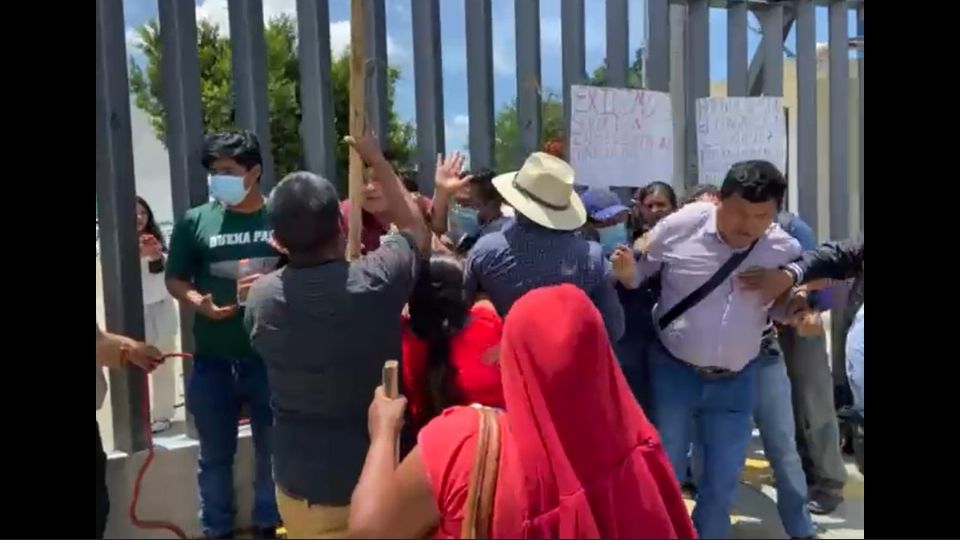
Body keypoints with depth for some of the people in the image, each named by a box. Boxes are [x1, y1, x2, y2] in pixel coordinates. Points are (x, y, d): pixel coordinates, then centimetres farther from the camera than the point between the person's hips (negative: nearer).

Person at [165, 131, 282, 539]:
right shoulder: (195, 220, 1)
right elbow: (175, 279, 6)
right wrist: (200, 303, -13)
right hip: (212, 361, 1)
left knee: (272, 450, 14)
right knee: (215, 455, 15)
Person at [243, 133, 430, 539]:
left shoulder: (261, 297, -11)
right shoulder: (377, 280, -20)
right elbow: (417, 230, 1)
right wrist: (377, 162, 11)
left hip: (299, 481, 2)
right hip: (376, 476, -1)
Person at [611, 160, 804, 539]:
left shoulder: (785, 250, -8)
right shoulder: (680, 226, -14)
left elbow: (781, 306, 7)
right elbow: (639, 273, -2)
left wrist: (798, 308, -15)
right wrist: (625, 272, -25)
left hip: (736, 379, 2)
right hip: (673, 370, -2)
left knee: (723, 480, 14)